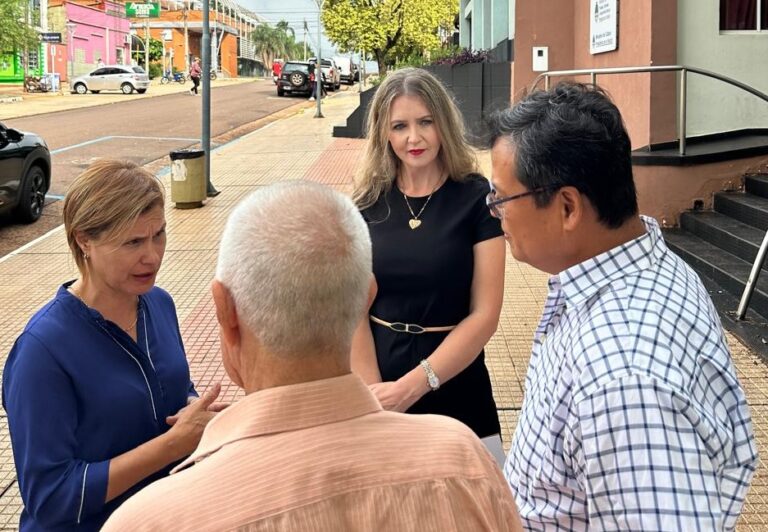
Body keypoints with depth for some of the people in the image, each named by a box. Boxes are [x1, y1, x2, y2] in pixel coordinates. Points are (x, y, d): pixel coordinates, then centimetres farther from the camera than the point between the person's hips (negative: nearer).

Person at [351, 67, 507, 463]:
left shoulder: (476, 198, -7)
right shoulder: (368, 204, 1)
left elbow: (485, 314, -10)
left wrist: (414, 385, -17)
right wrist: (371, 392, -14)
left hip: (454, 385, -2)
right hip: (380, 379, 3)